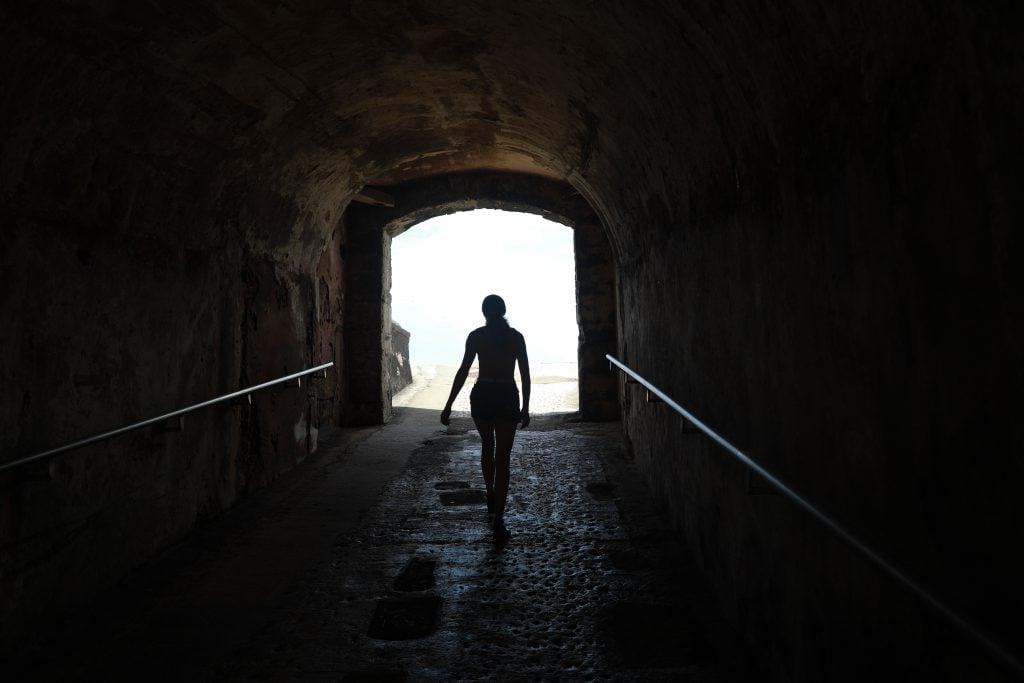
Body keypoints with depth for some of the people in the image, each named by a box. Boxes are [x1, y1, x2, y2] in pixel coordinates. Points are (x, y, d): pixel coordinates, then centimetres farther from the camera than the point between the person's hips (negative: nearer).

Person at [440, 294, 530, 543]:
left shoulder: (476, 336, -2)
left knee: (487, 447, 26)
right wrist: (525, 408, 10)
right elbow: (525, 375, 1)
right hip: (508, 397, 0)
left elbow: (463, 371, -6)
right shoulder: (516, 337, 2)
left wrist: (449, 406, -4)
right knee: (502, 459, 1)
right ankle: (498, 521, -4)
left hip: (482, 396, 1)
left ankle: (491, 498, 41)